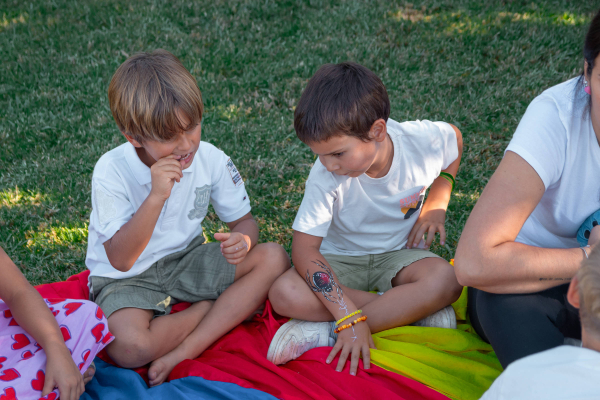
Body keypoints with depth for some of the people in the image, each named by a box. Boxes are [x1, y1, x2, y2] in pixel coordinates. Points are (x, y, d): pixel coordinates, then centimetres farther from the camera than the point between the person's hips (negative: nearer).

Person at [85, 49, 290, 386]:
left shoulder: (211, 159, -11)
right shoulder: (112, 171, -21)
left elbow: (243, 220, 0)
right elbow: (120, 259, -24)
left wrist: (243, 240, -26)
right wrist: (156, 197, -36)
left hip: (188, 261, 4)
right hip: (126, 279, -4)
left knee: (274, 258, -17)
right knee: (129, 347, -35)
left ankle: (184, 353, -21)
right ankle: (224, 307, -7)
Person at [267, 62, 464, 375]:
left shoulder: (423, 140, -20)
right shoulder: (326, 174, -26)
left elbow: (454, 138, 6)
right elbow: (304, 247, -26)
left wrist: (436, 205, -6)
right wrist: (349, 317, -35)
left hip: (398, 254, 1)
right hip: (341, 260, 0)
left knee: (446, 280, -34)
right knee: (285, 295, -30)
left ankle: (326, 332, -24)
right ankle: (412, 309, -20)